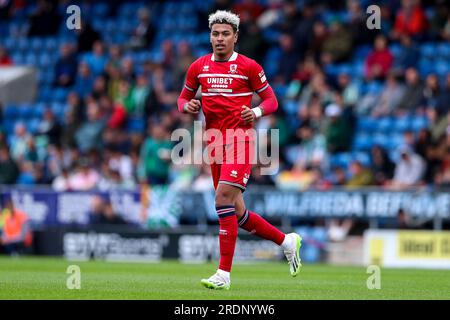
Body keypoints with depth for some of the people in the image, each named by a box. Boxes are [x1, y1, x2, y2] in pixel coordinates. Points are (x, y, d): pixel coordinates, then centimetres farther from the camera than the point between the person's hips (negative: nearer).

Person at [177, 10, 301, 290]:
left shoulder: (249, 67, -1)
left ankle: (224, 274, -18)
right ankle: (287, 241, 28)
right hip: (214, 140, 6)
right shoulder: (199, 67, 10)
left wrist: (256, 112, -15)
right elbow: (184, 98, 21)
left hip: (240, 138, -6)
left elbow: (271, 100, 6)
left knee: (224, 198, -20)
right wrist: (188, 106, -2)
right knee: (236, 213, 7)